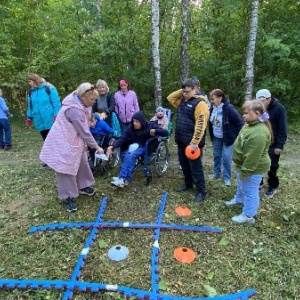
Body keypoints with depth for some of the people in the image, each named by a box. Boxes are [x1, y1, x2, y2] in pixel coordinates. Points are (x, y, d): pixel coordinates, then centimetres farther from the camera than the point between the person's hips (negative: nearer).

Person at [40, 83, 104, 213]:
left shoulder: (81, 105, 1)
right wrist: (96, 147, -16)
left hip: (74, 140, 10)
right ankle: (69, 197, 13)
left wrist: (84, 144, -2)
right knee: (67, 168, 0)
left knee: (82, 163, 16)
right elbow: (85, 132, -26)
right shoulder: (74, 110, -30)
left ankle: (83, 187, 36)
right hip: (64, 142, -10)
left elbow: (84, 129, 4)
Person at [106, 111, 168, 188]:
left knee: (131, 155, -33)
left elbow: (166, 133, -7)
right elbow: (122, 139, -11)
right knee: (127, 155, -33)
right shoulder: (130, 128, -2)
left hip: (147, 147, -3)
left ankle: (123, 178, -38)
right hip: (134, 147, 3)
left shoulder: (150, 125, -6)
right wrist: (112, 146, -28)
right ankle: (125, 179, -38)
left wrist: (155, 131, -26)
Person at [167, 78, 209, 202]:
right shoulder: (182, 100, 12)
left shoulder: (200, 103, -15)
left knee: (195, 167, 1)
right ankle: (188, 184, 38)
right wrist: (181, 91, 7)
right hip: (181, 141, 8)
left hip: (192, 142, -8)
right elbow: (170, 97, 22)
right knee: (184, 165, 20)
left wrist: (195, 142, -25)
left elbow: (200, 125, -22)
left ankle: (201, 191, 13)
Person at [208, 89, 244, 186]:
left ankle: (227, 178, 17)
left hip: (227, 138, -6)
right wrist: (211, 134, 11)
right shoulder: (212, 108, -6)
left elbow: (240, 122, -19)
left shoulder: (229, 109, -24)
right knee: (216, 156, 17)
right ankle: (216, 173, 36)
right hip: (216, 138, 6)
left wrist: (237, 136, -15)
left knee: (226, 158, -1)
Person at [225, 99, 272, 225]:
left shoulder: (258, 133, -33)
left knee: (250, 191, 6)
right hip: (244, 164, 10)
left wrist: (244, 171, -23)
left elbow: (253, 157, -31)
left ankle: (248, 216, 23)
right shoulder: (251, 124, 1)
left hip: (253, 168, -10)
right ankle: (239, 199, 54)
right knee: (241, 184, 29)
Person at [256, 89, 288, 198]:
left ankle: (272, 187, 26)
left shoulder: (279, 109, -14)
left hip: (273, 144, -4)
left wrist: (280, 145, -16)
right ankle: (259, 183, 31)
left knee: (272, 167, 8)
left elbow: (283, 129, -13)